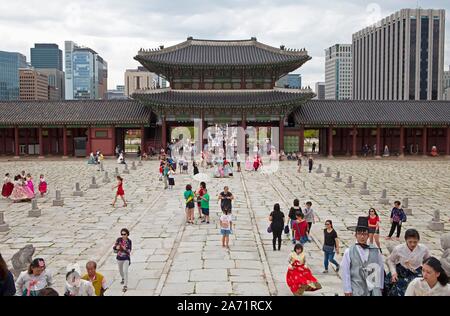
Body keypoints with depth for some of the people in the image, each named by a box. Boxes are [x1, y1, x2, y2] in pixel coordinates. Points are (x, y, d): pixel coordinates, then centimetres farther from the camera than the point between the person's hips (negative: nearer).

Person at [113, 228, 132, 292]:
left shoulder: (129, 241, -11)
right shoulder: (119, 239, -10)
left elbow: (129, 251, -6)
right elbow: (114, 247, -6)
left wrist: (125, 249, -26)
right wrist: (116, 247, -28)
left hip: (126, 259, -3)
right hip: (119, 258, 3)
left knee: (125, 271, -15)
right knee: (120, 270, 23)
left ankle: (125, 286, -8)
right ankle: (123, 278, 54)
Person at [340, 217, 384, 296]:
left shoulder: (376, 251, 3)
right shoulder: (349, 252, -3)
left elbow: (381, 269, 8)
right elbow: (345, 272, -3)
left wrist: (380, 286, 7)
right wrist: (348, 290, -4)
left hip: (374, 290, 2)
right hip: (357, 291, -2)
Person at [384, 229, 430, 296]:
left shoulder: (423, 249, -12)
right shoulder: (398, 249, -14)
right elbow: (389, 260, 4)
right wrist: (393, 272, -9)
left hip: (416, 274, 0)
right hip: (401, 273, 0)